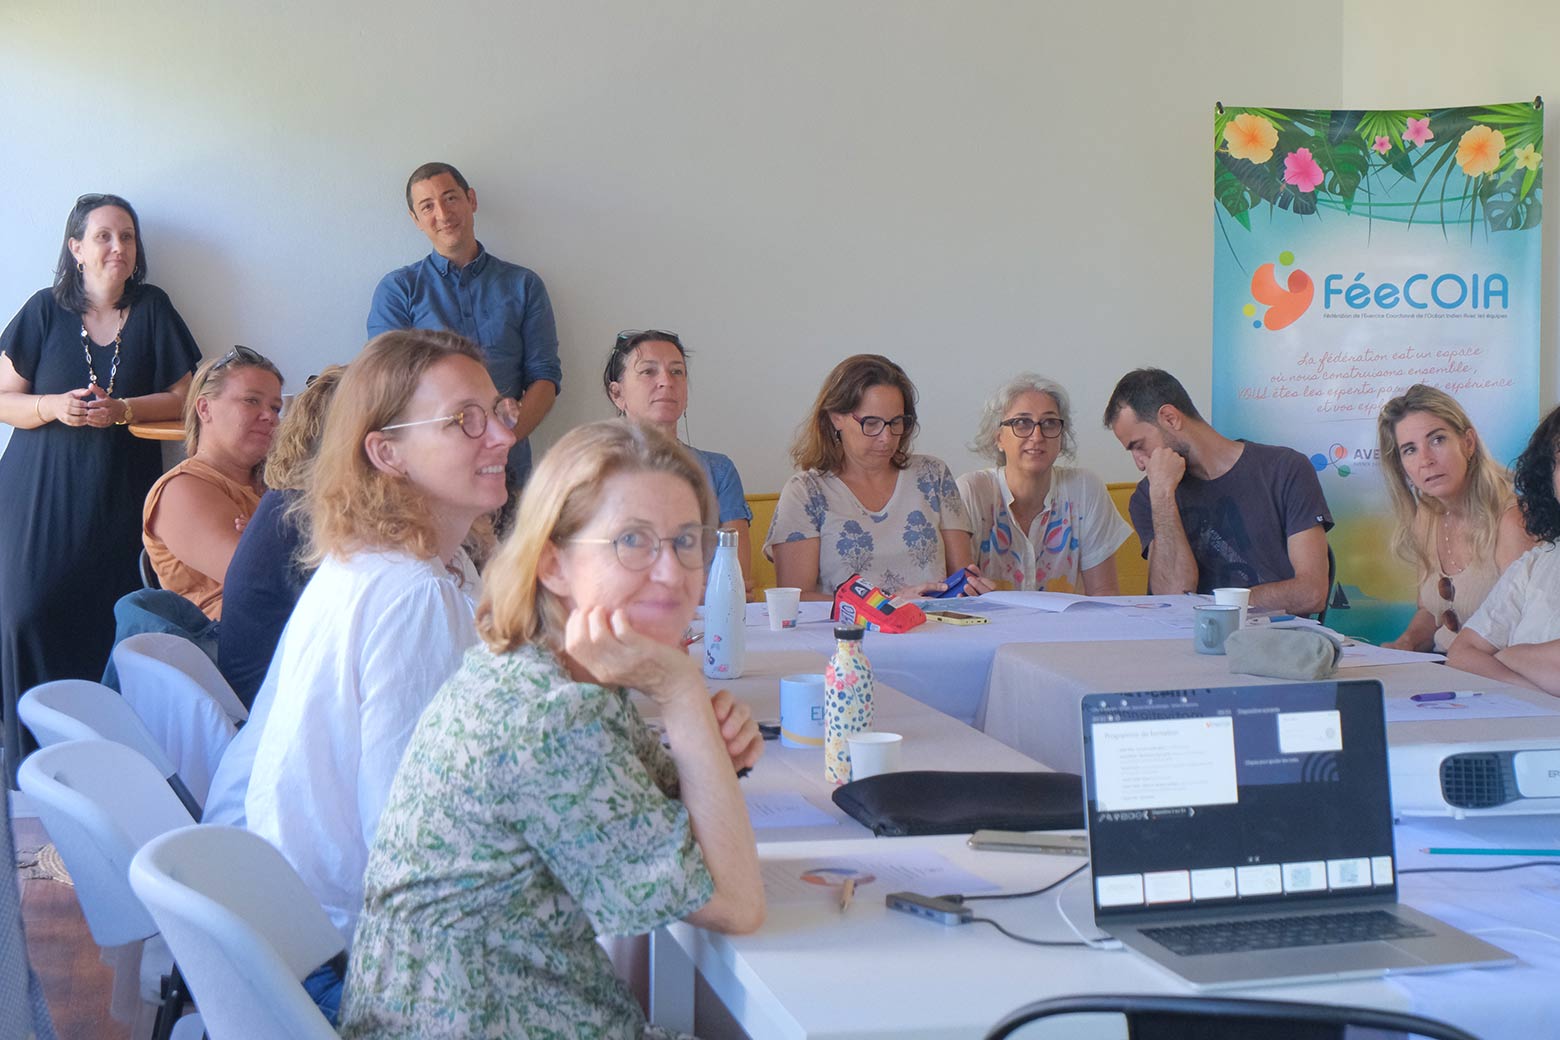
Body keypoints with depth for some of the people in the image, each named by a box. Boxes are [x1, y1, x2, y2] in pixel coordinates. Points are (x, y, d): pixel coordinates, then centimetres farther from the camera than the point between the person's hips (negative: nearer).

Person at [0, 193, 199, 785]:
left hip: (119, 497, 0)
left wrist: (122, 410, -13)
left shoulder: (151, 309, 5)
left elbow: (184, 396, 3)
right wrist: (54, 407, -15)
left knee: (111, 622, -9)